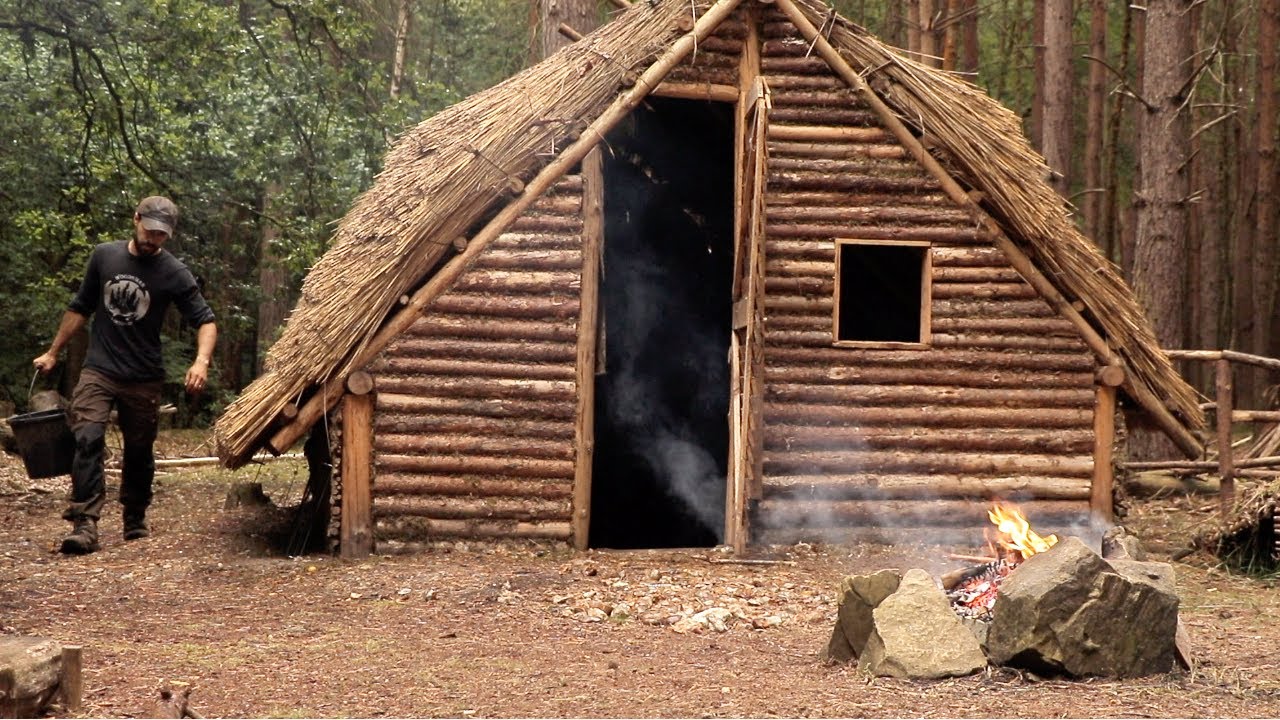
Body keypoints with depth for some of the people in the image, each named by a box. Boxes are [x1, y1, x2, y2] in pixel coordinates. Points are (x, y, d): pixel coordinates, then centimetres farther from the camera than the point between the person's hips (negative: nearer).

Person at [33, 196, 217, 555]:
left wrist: (201, 360, -27)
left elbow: (205, 320, -8)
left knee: (139, 452, 10)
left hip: (144, 378, 0)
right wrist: (52, 353, 16)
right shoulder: (104, 255, 2)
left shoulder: (174, 273, -6)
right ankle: (85, 524, -23)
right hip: (98, 371, 0)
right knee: (88, 440, -18)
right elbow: (80, 308, 13)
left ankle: (136, 518, 30)